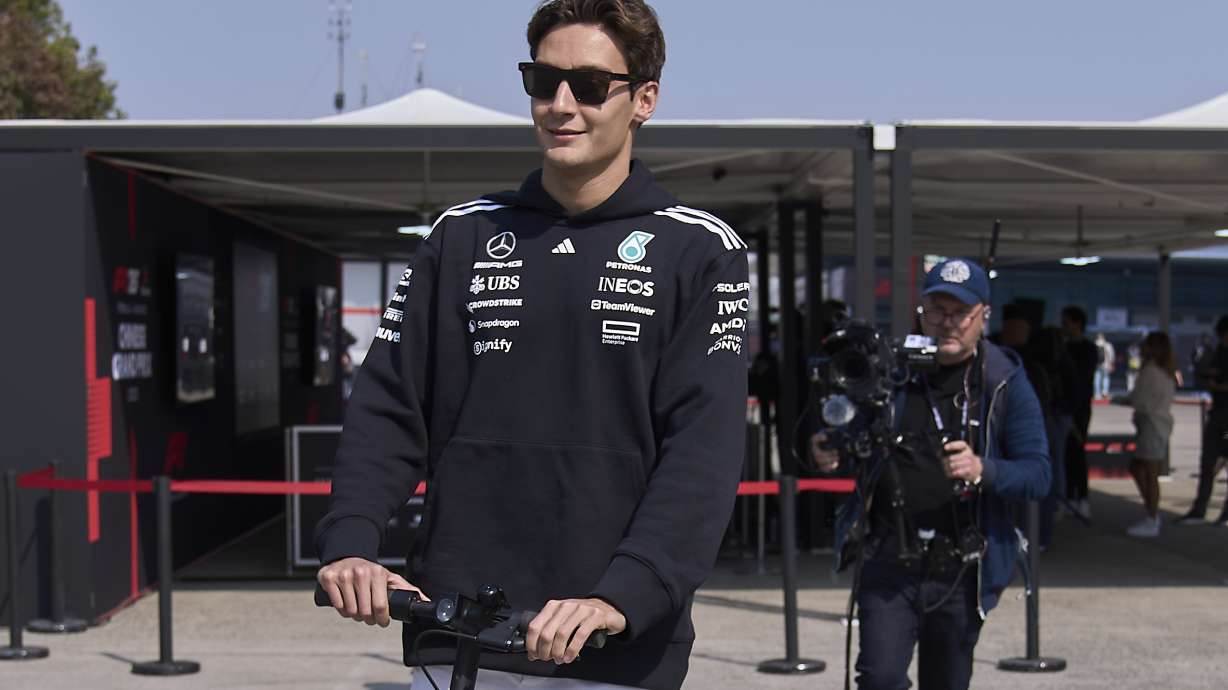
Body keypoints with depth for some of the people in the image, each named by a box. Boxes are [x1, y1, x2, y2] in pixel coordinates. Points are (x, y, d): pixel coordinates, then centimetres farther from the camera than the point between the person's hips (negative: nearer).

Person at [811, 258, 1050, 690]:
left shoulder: (1006, 383, 1)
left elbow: (1038, 475, -5)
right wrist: (826, 454, -10)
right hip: (887, 562, 0)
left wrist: (982, 469, -26)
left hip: (961, 573, 0)